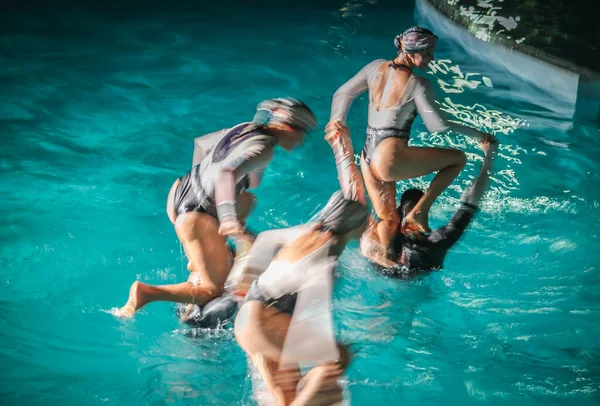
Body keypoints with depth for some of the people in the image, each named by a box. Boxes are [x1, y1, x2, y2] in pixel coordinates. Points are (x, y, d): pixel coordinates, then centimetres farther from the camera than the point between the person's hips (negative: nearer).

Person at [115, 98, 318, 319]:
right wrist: (228, 218, -51)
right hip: (194, 215, -9)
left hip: (181, 191, 9)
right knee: (213, 290, -4)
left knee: (246, 199, 31)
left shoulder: (246, 128, 8)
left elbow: (201, 143, 22)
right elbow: (227, 174, -38)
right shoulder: (262, 150, -19)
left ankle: (198, 261, 26)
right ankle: (145, 293, -17)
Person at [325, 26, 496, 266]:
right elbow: (438, 125, -11)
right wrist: (477, 135, 0)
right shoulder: (418, 85, -10)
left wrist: (337, 123, 29)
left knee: (388, 220, 20)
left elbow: (342, 94, 16)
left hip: (368, 158, 8)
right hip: (390, 157, -8)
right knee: (458, 158, 6)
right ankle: (419, 211, 3)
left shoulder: (376, 67, 8)